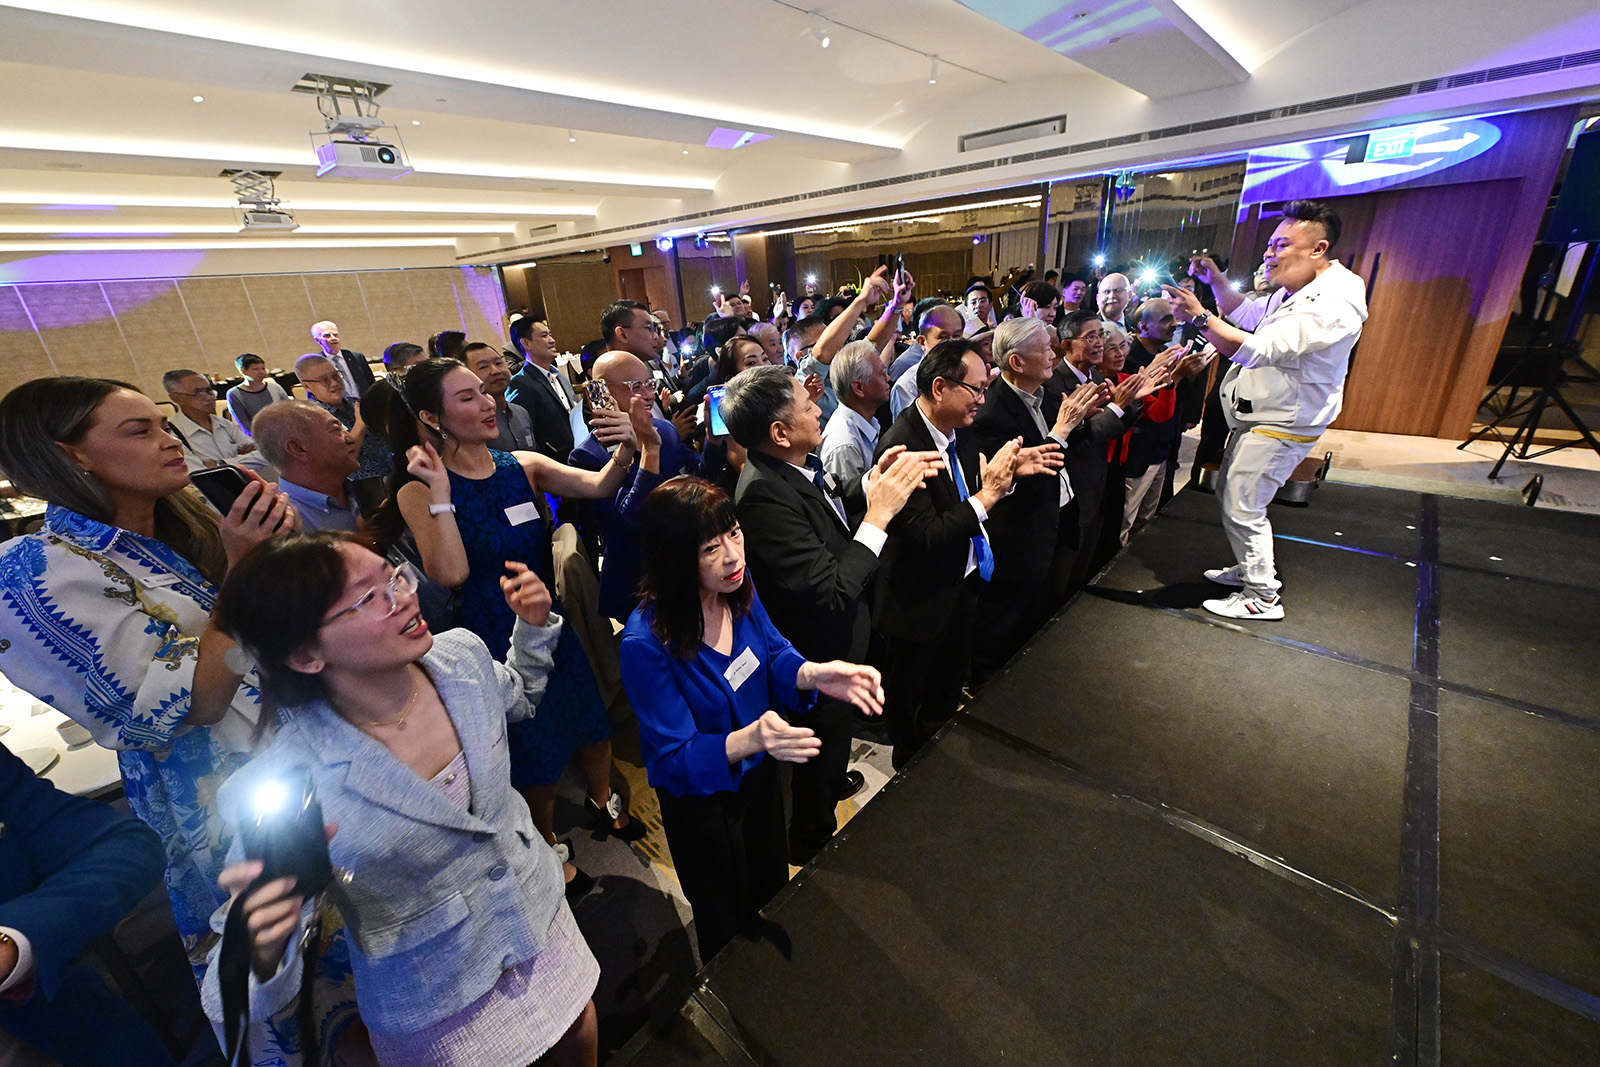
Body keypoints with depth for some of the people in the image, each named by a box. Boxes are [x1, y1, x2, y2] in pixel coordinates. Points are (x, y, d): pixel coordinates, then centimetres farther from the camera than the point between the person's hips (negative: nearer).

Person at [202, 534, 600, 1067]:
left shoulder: (463, 654, -19)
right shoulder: (280, 789, -30)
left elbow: (518, 699, 6)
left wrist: (534, 625, -10)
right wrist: (260, 954, -40)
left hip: (542, 916, 5)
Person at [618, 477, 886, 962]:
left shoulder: (739, 588, -19)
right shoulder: (646, 643, -35)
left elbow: (774, 655, -7)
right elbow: (675, 757, -28)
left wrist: (815, 674, -29)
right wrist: (748, 740, -47)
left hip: (759, 769, 6)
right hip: (700, 798, -5)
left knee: (774, 886, 32)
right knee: (728, 923, 24)